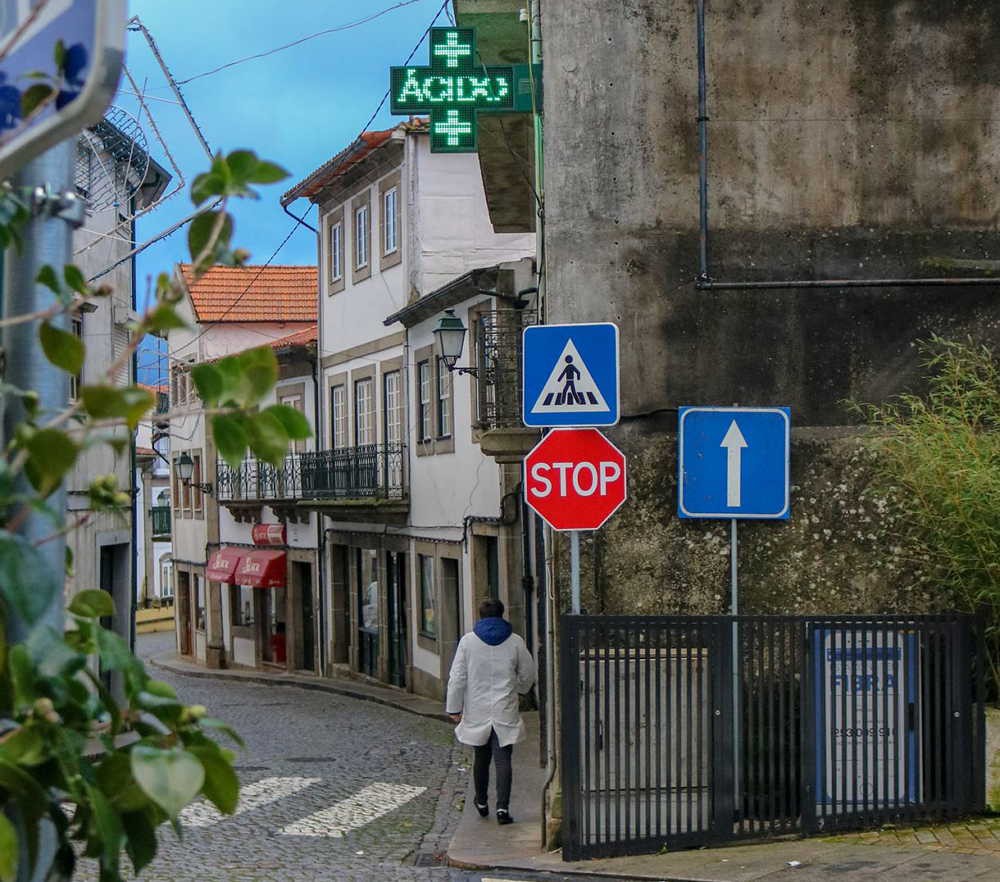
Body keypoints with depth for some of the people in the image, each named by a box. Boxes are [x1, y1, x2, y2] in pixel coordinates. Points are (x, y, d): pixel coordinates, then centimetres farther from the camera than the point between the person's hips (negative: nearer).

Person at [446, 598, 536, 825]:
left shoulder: (468, 641, -3)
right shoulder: (515, 642, -1)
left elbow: (457, 678, -4)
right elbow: (528, 674, 9)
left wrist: (454, 707, 3)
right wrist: (518, 689, 31)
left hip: (477, 711, 1)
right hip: (505, 712, -1)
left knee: (481, 757, 17)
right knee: (503, 759, -3)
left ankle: (482, 802, 32)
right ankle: (502, 807, -15)